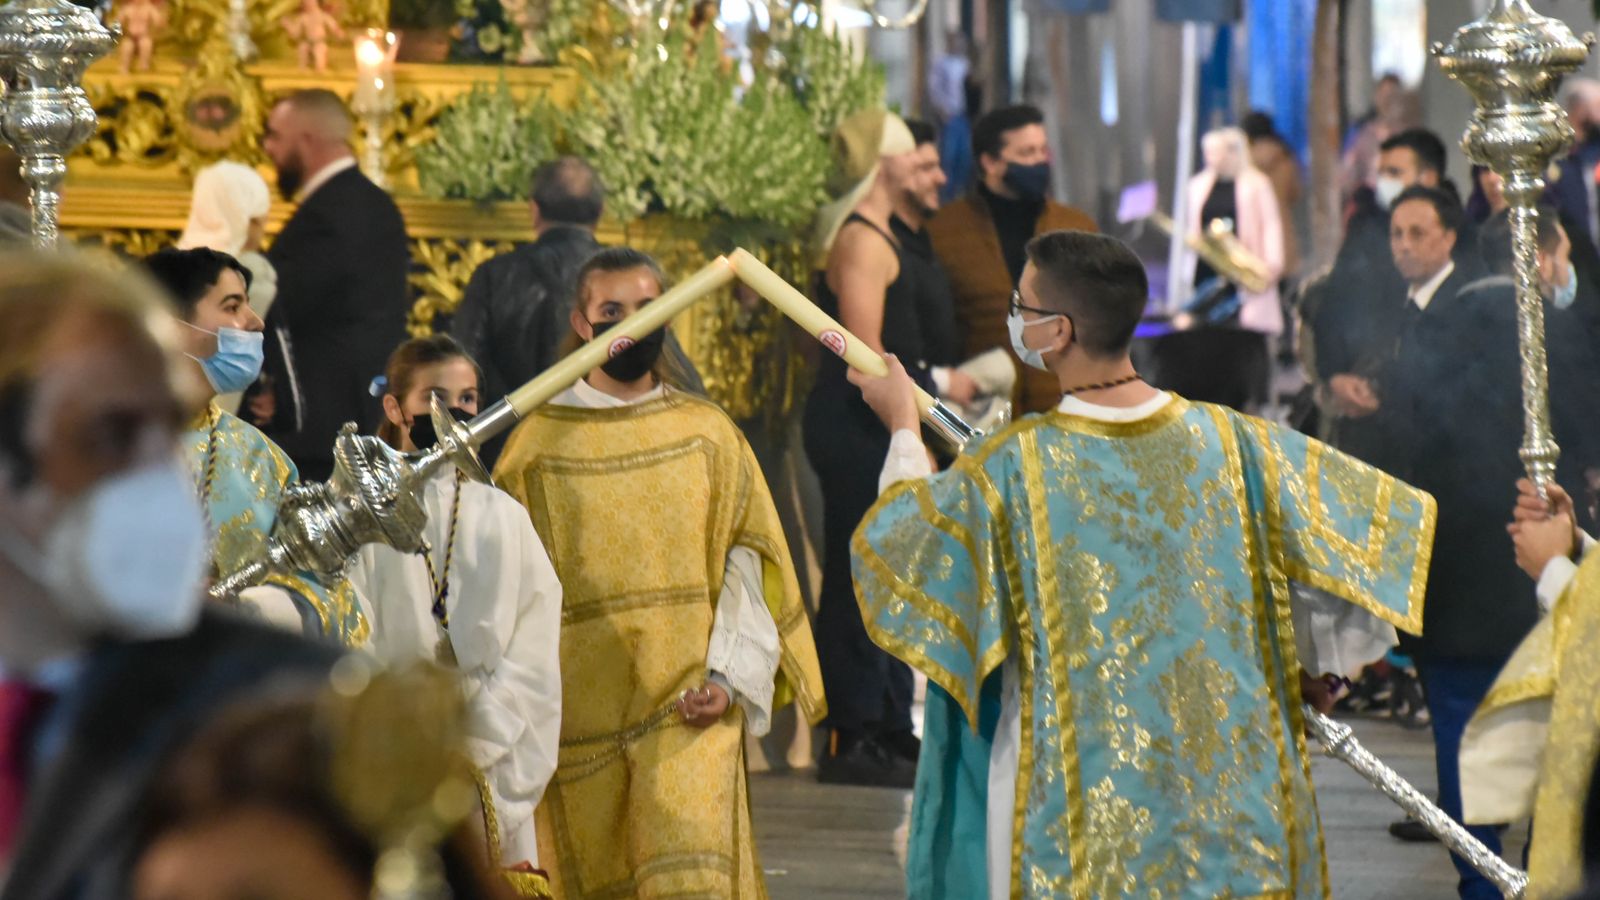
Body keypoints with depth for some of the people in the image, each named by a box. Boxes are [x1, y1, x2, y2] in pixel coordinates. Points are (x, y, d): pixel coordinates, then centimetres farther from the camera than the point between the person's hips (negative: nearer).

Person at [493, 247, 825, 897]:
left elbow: (747, 567, 4)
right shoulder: (538, 442, 5)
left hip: (689, 709, -1)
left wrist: (729, 678, -8)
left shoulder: (709, 434, 7)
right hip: (578, 715, 1)